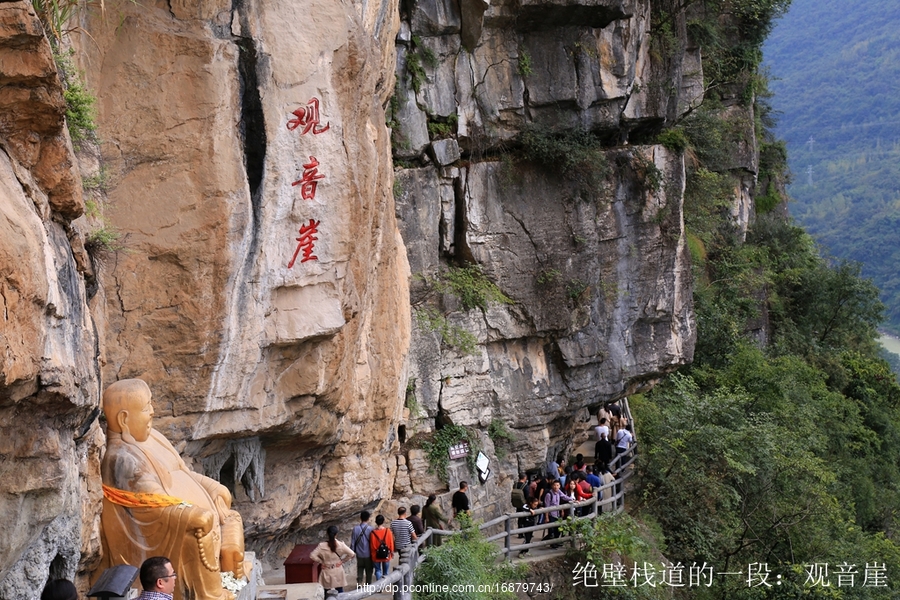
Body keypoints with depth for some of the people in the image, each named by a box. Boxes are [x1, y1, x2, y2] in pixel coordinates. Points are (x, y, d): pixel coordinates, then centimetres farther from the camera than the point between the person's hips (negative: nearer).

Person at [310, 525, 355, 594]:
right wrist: (343, 560, 2)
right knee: (340, 592, 13)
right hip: (338, 572, 1)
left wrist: (321, 561, -4)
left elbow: (312, 556, -18)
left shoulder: (322, 546, -15)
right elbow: (352, 554, -11)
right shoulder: (341, 545, -13)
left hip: (327, 573, -1)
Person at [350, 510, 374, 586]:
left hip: (359, 554, 2)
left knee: (360, 569, 17)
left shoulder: (356, 528, -10)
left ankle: (359, 582, 1)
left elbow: (352, 542, -4)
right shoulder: (370, 529, -16)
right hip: (368, 554, -2)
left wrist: (352, 551, 10)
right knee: (369, 571, 13)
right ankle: (368, 585, 19)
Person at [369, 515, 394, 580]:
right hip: (386, 555, 1)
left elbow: (372, 545, -7)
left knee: (378, 570, 10)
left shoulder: (373, 533, -14)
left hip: (376, 556, -1)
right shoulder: (388, 531, -12)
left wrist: (373, 554, 6)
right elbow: (391, 543, -4)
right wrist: (392, 552, 10)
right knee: (386, 571, 15)